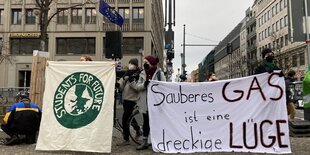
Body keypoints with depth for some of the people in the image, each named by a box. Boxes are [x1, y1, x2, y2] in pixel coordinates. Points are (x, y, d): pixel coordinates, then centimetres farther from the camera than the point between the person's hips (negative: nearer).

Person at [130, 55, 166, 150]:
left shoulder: (159, 73, -2)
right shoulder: (142, 74, 10)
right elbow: (138, 87, 3)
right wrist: (144, 84, -16)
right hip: (145, 102, 3)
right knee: (146, 121, 10)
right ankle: (144, 142, 18)